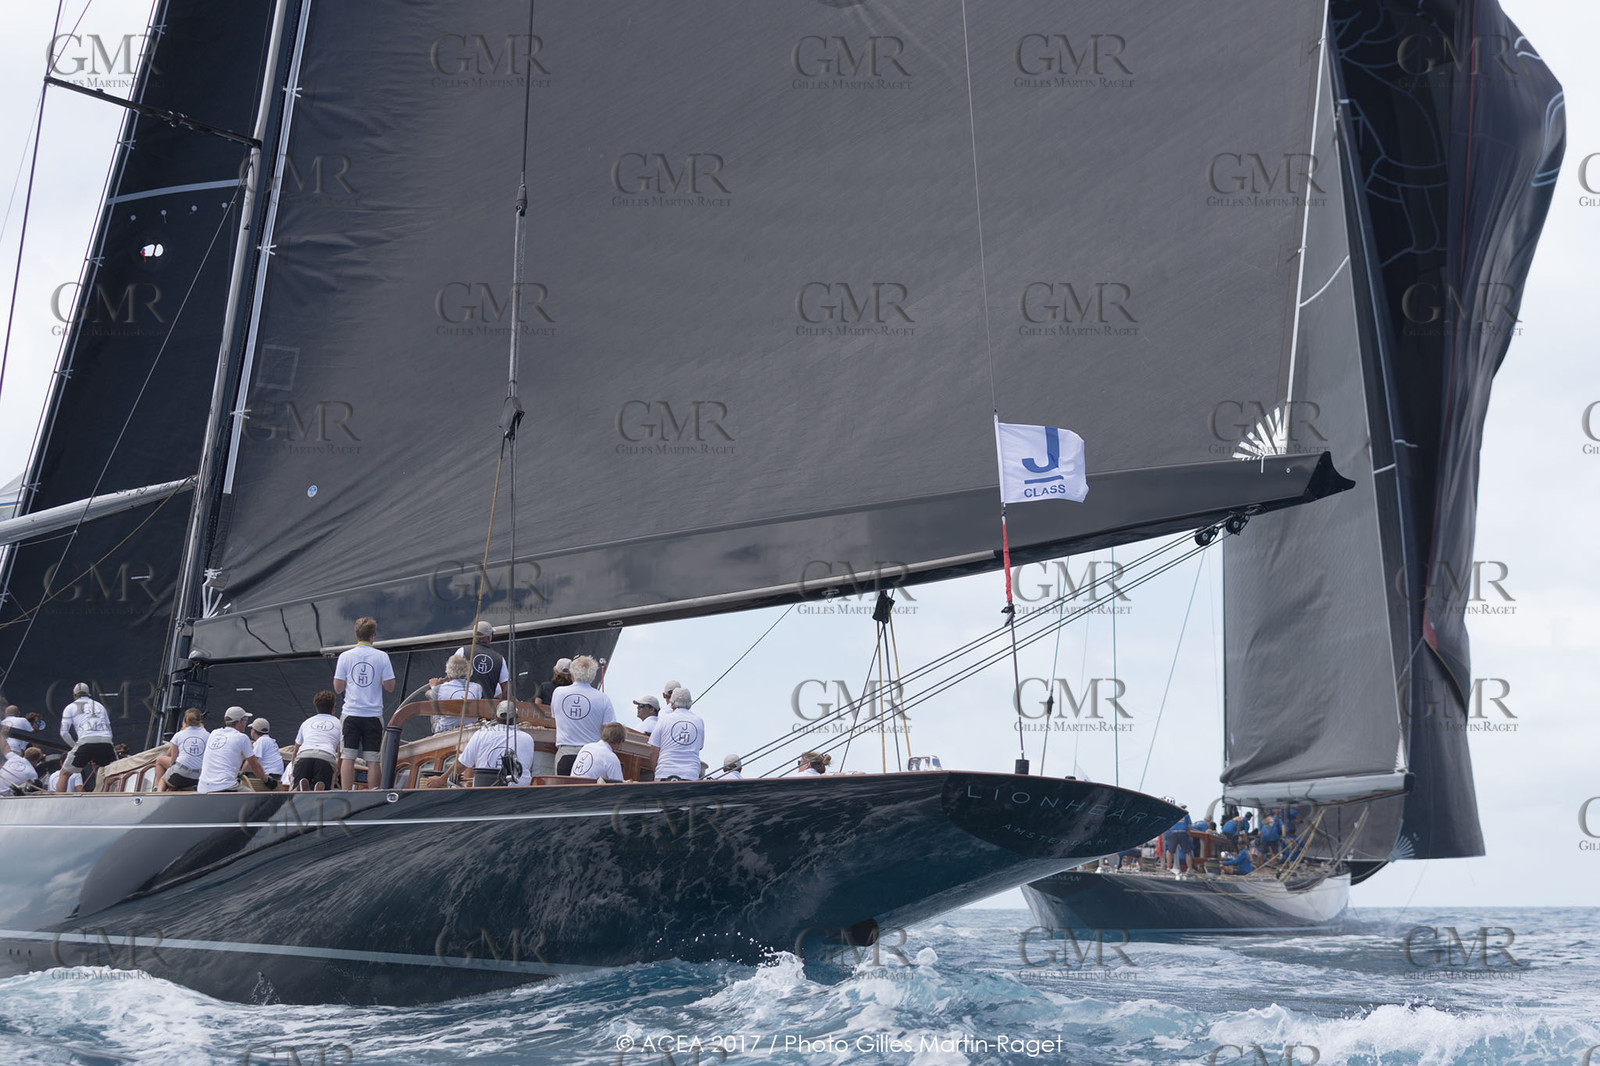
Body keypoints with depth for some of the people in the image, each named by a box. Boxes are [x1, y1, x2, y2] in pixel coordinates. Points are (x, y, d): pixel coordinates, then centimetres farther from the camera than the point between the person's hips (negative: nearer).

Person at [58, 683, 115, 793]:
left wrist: (75, 746, 23)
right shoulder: (100, 705, 29)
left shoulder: (71, 707, 20)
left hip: (86, 742, -2)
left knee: (65, 773, 13)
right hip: (106, 742, 2)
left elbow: (64, 732, 9)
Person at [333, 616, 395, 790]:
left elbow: (338, 688, 1)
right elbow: (390, 687, -2)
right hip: (374, 715, -1)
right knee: (373, 760, 3)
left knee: (347, 758, 3)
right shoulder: (382, 657, -3)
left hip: (351, 715, 1)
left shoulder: (345, 656, 0)